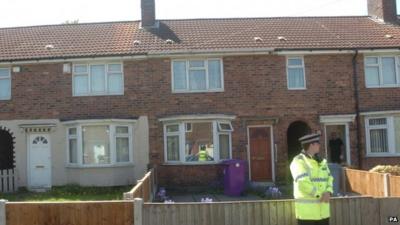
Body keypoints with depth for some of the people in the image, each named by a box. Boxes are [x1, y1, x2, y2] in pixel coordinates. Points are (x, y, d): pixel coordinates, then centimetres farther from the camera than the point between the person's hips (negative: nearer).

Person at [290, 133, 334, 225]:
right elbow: (303, 183, -22)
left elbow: (329, 179, 9)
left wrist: (328, 192, -11)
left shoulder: (321, 161, 13)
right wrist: (320, 195, -17)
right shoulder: (299, 161, -12)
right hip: (306, 209, -7)